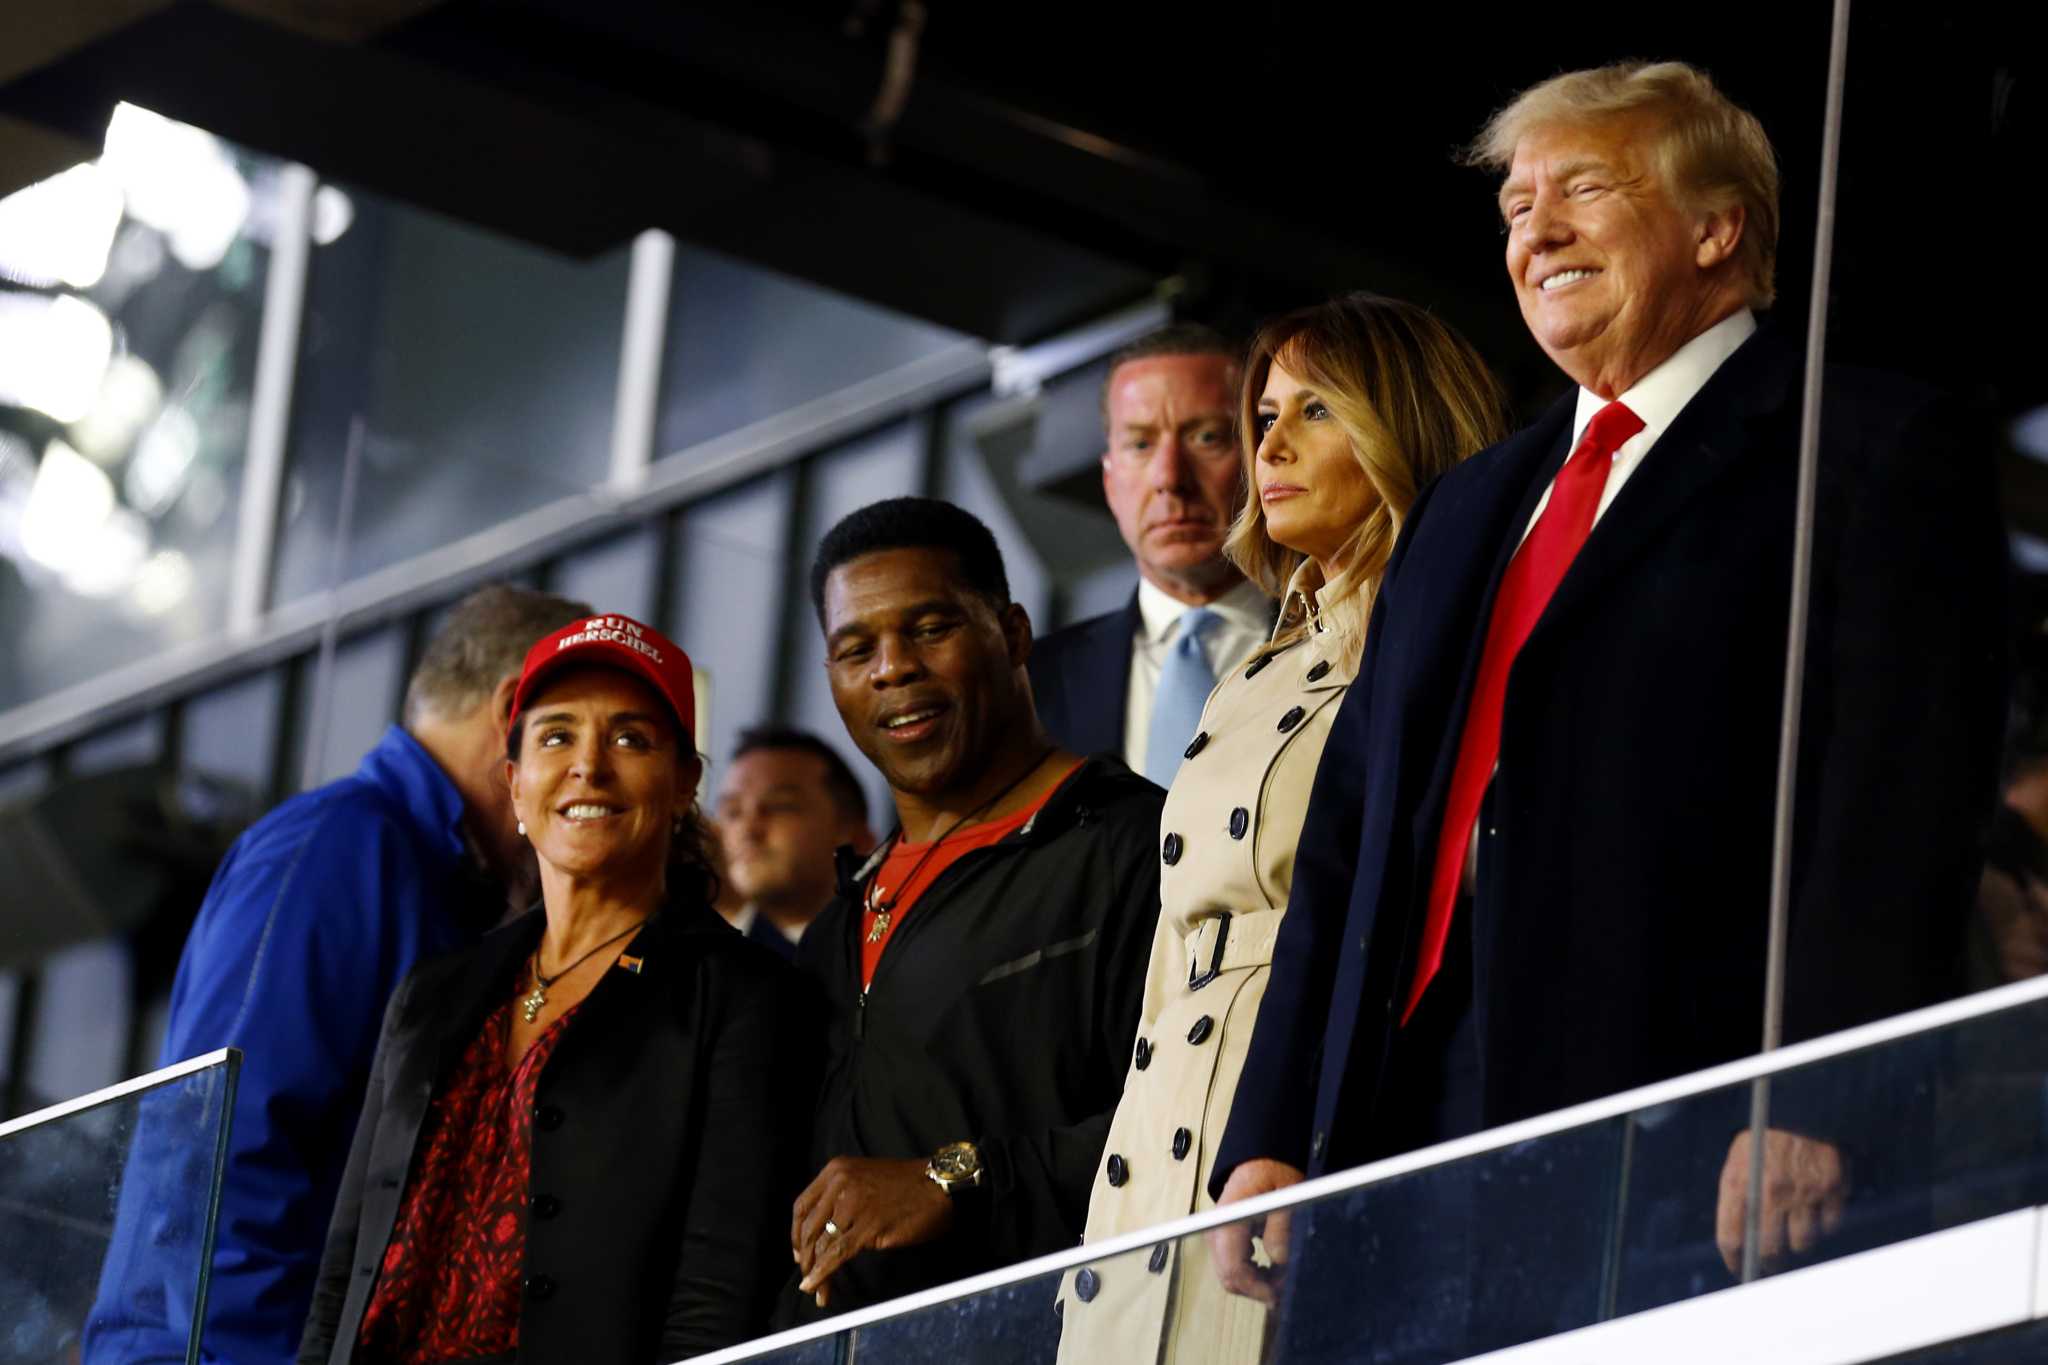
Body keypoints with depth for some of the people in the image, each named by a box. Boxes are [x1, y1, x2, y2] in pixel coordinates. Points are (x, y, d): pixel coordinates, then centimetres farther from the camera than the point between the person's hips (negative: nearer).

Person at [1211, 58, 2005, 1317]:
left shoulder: (1869, 455, 4)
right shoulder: (1467, 511, 27)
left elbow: (1898, 802, -9)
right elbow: (1351, 839, 23)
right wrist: (1271, 1144, 12)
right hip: (1415, 1138, 6)